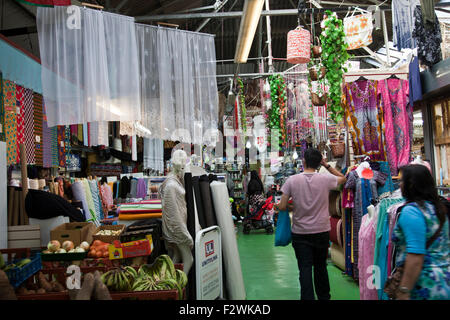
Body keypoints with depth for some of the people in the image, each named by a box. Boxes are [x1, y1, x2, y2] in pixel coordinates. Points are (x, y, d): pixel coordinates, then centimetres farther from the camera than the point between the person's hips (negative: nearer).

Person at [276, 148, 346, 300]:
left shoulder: (292, 180, -10)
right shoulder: (325, 179, -8)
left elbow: (282, 207, -9)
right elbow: (343, 178, 14)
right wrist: (327, 165, 11)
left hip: (300, 232, -2)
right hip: (322, 231, 2)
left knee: (305, 268, 4)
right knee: (321, 266, 18)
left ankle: (308, 297, 4)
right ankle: (323, 296, 33)